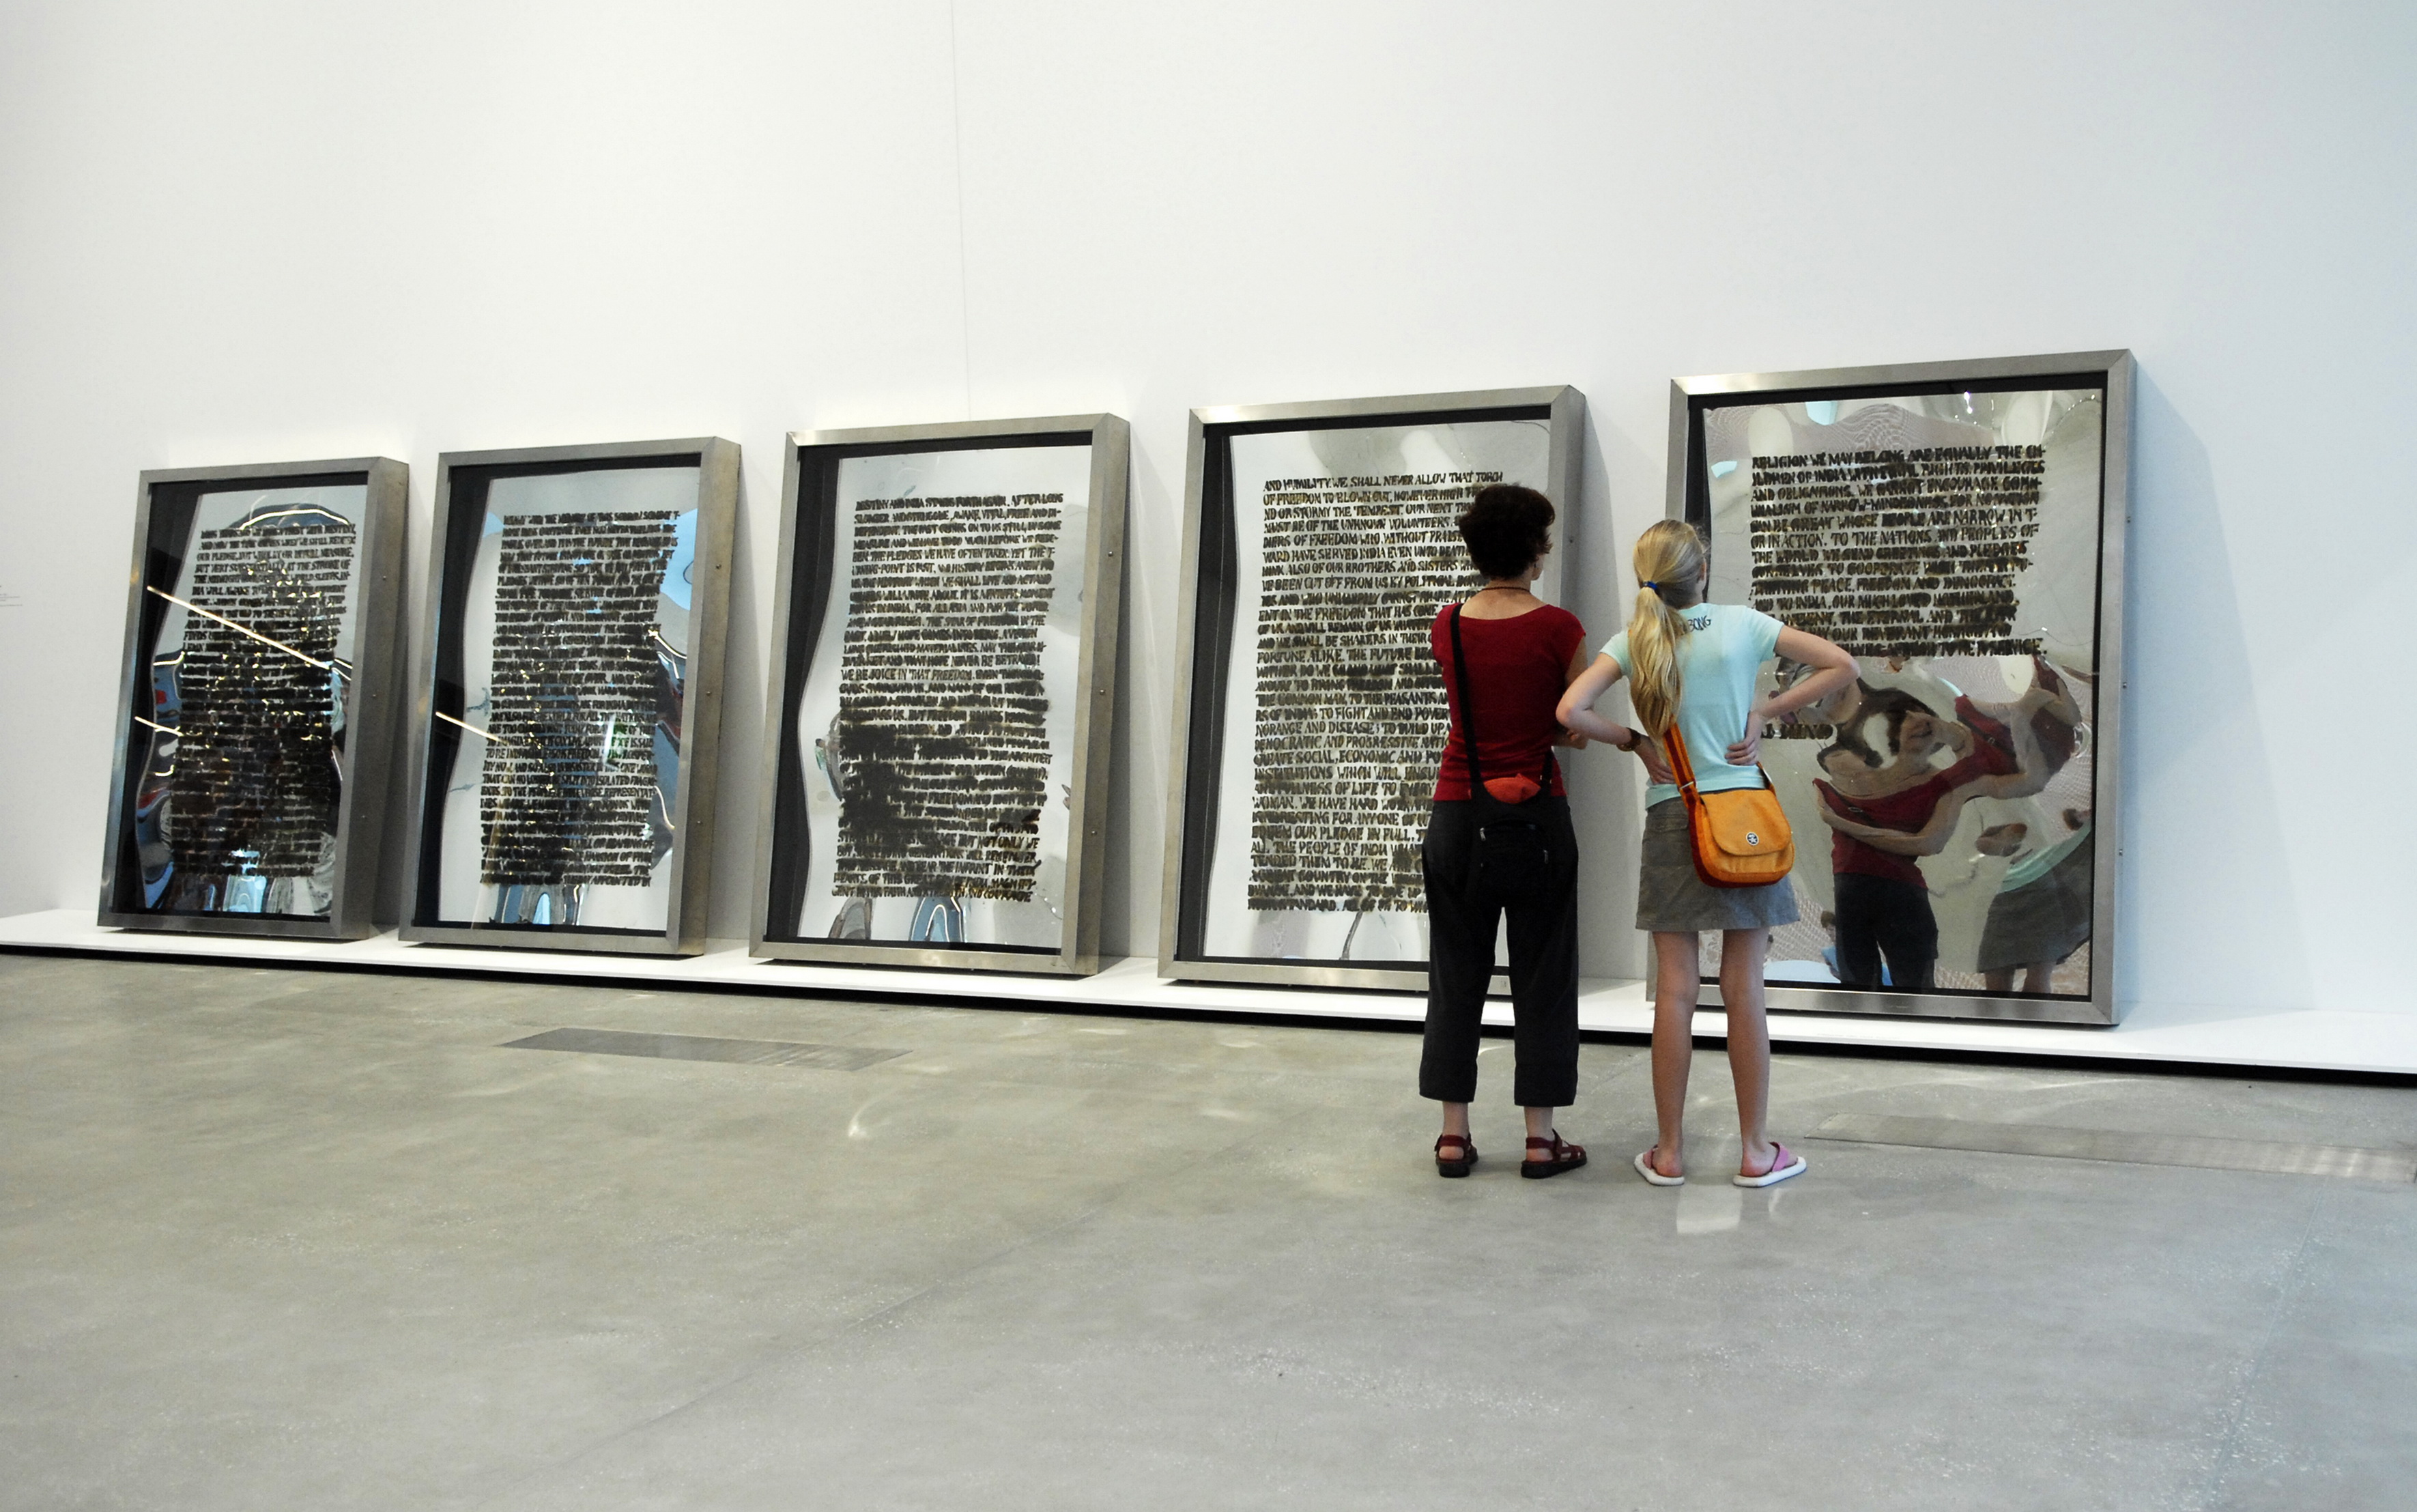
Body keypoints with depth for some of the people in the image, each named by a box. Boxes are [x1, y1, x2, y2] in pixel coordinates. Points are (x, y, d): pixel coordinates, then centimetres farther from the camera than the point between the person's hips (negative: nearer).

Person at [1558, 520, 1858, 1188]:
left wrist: (1634, 741, 1)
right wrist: (1765, 710, 1)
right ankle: (1755, 1151, 11)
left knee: (1675, 991, 4)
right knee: (1744, 990, 4)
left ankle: (1669, 1151, 10)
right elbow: (1842, 666, 1)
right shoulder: (1743, 624, -1)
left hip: (1672, 820, 0)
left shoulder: (1635, 639, -2)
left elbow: (1570, 711, -13)